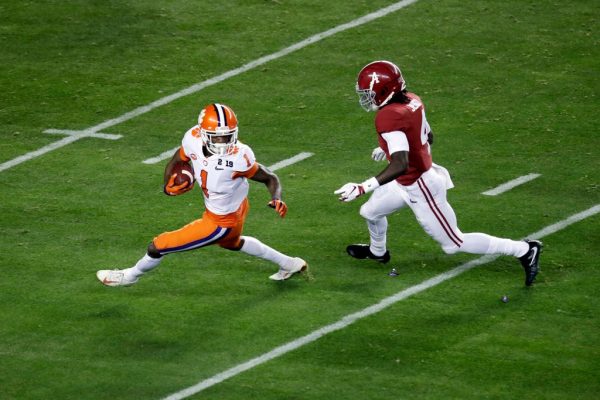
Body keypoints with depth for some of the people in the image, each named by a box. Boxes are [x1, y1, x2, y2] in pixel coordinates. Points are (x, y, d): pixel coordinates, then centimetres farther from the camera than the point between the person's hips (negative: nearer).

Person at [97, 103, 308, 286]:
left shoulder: (238, 158, -37)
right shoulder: (193, 139, -21)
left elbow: (271, 179, -23)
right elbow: (175, 162, -1)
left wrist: (276, 199, -42)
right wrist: (168, 186, -19)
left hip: (222, 221, -7)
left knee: (158, 247, 5)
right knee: (231, 242, 40)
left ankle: (131, 276, 38)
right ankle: (289, 264, 55)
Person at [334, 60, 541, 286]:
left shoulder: (389, 117, -31)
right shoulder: (411, 100, -5)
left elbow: (400, 165, -40)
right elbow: (428, 137, 12)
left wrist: (362, 188, -43)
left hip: (420, 189, -9)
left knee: (453, 244, 5)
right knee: (370, 212, 27)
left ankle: (524, 250, 10)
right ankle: (377, 252, 58)